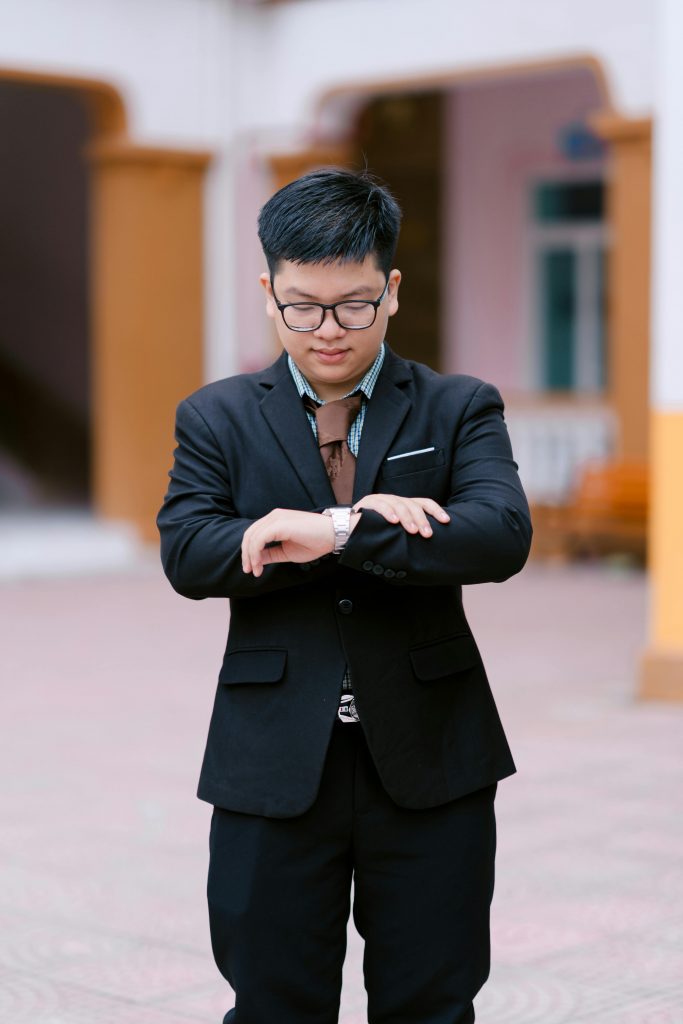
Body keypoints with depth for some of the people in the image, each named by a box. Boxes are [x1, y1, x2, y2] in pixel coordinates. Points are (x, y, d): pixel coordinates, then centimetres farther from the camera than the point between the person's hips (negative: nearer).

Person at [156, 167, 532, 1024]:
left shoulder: (461, 408, 3)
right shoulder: (215, 418, 5)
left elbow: (502, 535, -15)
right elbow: (186, 553, -10)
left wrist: (329, 536, -24)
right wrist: (349, 520, -20)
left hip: (430, 760, 0)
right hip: (276, 762, 0)